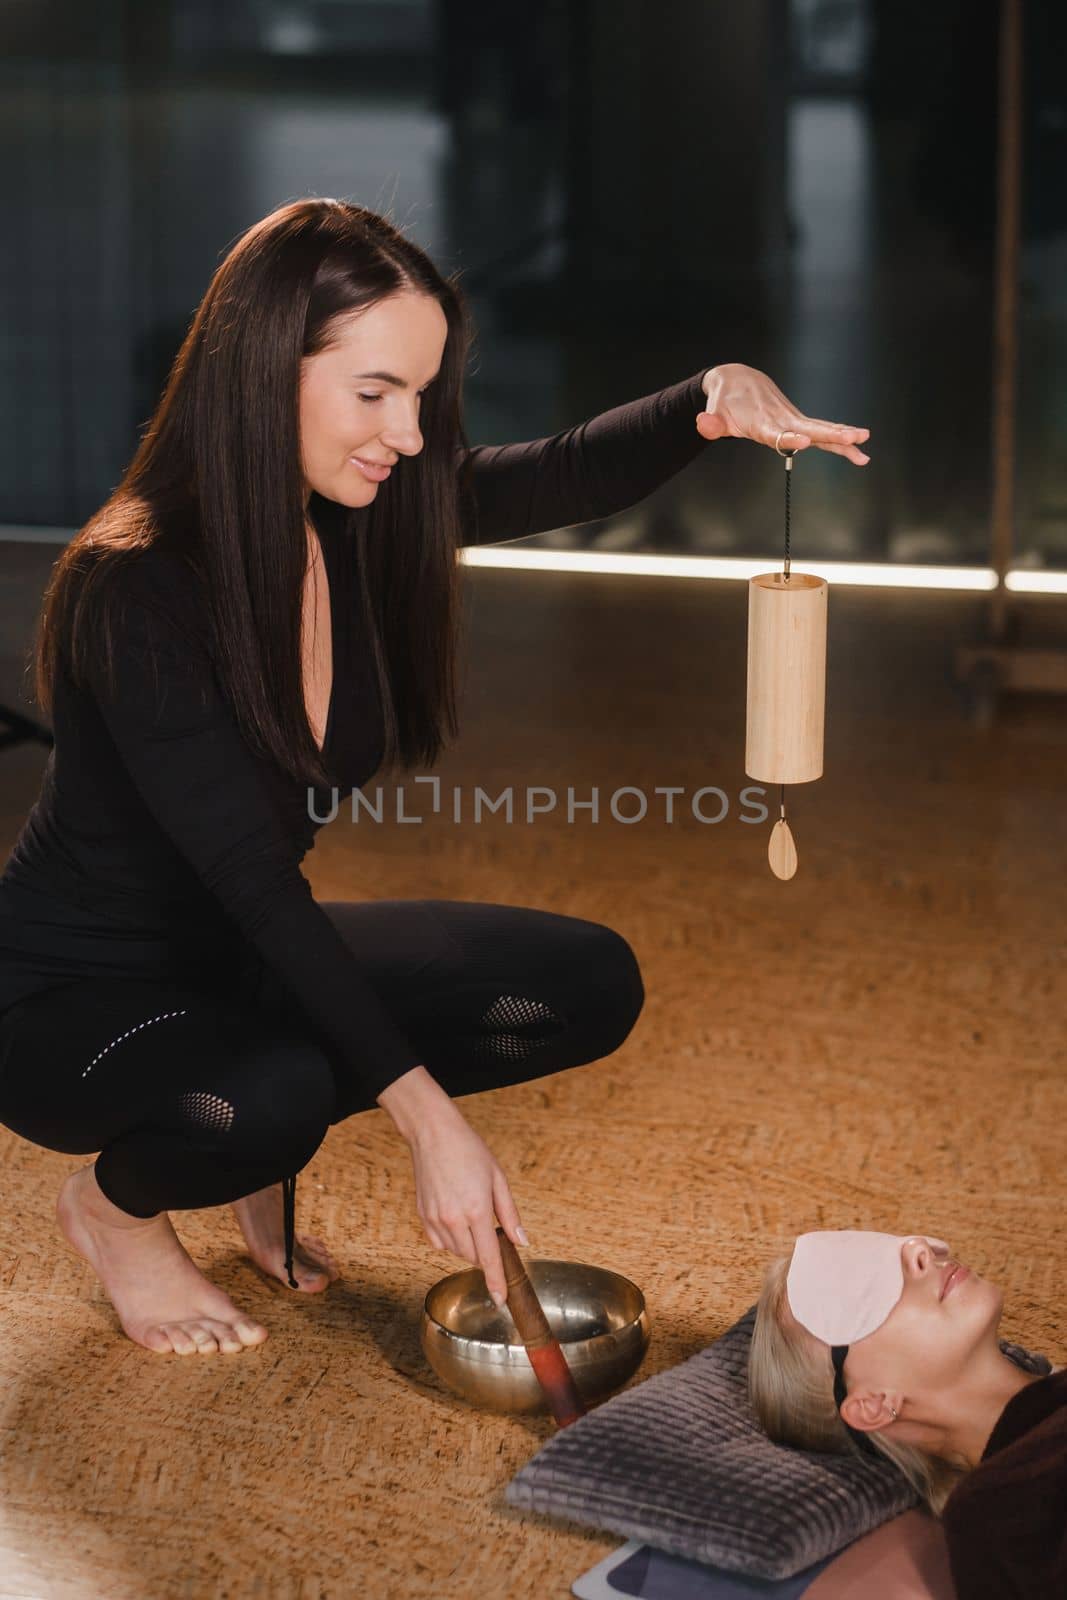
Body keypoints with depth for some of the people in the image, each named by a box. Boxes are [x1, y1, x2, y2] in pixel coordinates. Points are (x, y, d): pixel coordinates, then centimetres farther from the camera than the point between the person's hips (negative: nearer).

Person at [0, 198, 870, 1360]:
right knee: (269, 1099, -38)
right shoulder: (132, 595, -29)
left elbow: (570, 475, -11)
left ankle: (260, 1149, 10)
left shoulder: (361, 517, -9)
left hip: (236, 962, 7)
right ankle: (113, 1204, -2)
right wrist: (430, 1121, -35)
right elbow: (254, 880, -32)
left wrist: (712, 401, -35)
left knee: (587, 986, -5)